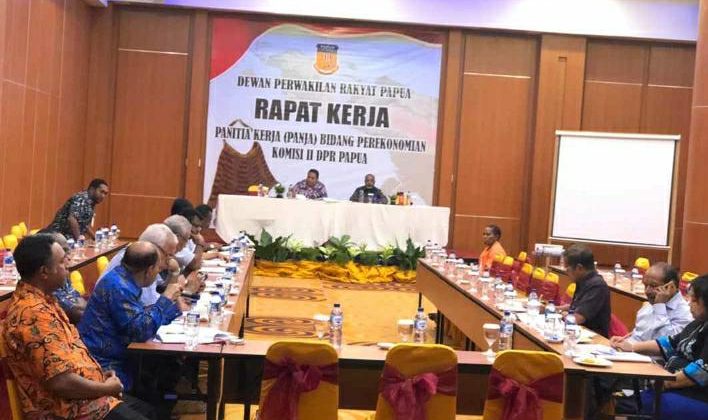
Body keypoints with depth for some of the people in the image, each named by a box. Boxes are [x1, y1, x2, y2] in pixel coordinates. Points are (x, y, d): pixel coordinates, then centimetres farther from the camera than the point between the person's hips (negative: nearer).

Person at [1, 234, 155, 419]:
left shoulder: (38, 299, 5)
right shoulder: (35, 315, -27)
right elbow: (62, 382, -30)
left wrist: (98, 374, 7)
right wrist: (107, 388, -15)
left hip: (84, 395, 10)